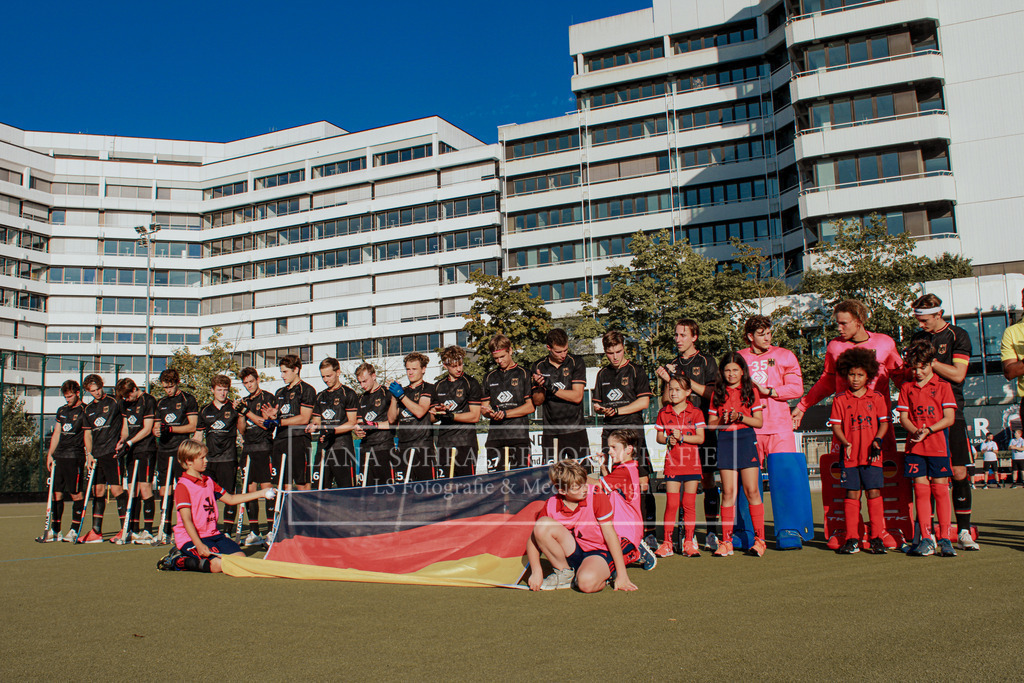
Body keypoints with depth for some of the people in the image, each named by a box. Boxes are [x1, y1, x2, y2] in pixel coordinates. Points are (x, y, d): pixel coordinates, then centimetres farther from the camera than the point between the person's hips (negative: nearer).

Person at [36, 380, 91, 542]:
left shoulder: (84, 412, -3)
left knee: (76, 494, -3)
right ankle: (54, 531, 13)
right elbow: (57, 433, 21)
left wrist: (89, 453, -19)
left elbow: (87, 435, -8)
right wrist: (50, 454, 15)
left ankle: (74, 530, 3)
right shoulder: (61, 410, 17)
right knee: (56, 493, 7)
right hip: (59, 456, 7)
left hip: (75, 457, -7)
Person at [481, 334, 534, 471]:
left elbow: (530, 406, -1)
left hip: (519, 436, -3)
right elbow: (484, 407, 18)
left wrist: (505, 413, -9)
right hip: (495, 436, 3)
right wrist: (489, 412, -5)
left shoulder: (523, 374, 5)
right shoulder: (490, 377, 18)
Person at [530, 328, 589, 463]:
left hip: (575, 431, -1)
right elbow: (537, 401, 7)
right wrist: (541, 387, -12)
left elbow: (577, 396, -6)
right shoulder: (538, 367, 6)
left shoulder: (576, 362, 1)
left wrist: (552, 388, -13)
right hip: (550, 434, 1)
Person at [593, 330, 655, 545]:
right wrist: (601, 409, -3)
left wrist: (618, 410, -8)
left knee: (642, 482, -9)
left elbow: (644, 401, -5)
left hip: (633, 431, -4)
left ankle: (649, 531, -3)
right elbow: (596, 404, 20)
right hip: (610, 433, 4)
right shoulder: (602, 374, 17)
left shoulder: (635, 371, 3)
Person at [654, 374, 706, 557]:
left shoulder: (695, 413, 1)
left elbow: (700, 438, -4)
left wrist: (682, 437, -16)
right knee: (671, 504, -3)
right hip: (672, 463, 1)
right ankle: (667, 543, 4)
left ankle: (689, 543, 12)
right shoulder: (663, 413, 6)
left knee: (689, 504, 3)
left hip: (692, 463, -1)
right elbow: (659, 437, 10)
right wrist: (668, 440, -10)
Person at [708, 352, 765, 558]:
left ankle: (759, 539, 4)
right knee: (728, 492, 2)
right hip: (725, 441, 2)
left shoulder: (751, 391, 6)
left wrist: (741, 417, -13)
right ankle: (726, 541, 6)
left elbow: (759, 422, 2)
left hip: (746, 439, -2)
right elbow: (711, 423, 11)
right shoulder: (717, 394, 12)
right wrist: (722, 420, -9)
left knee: (752, 491, -4)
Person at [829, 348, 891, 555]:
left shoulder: (877, 398, 6)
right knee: (852, 495, 3)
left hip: (872, 455, 0)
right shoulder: (840, 400, 4)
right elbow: (836, 425, 3)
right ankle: (852, 539, 9)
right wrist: (845, 443, -12)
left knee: (874, 493, -1)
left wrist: (877, 440, -9)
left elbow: (884, 422, 8)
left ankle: (876, 538, 9)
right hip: (850, 454, 0)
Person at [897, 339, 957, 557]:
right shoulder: (907, 387, 10)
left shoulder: (943, 386, 3)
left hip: (938, 444, -2)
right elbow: (903, 417, 7)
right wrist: (915, 431, -12)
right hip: (914, 447, 2)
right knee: (921, 491, 3)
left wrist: (928, 430, -15)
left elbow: (949, 418, -2)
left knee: (940, 490, -1)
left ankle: (944, 539, 6)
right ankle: (926, 539, 7)